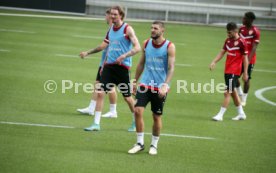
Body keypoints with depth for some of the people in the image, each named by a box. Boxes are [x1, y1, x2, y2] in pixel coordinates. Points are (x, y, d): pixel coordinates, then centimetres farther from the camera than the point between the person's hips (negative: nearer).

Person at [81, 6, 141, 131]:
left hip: (122, 67, -5)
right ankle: (96, 123, -3)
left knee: (127, 97, 3)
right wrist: (88, 52, 27)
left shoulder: (127, 29, -7)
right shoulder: (110, 29, 12)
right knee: (100, 93, -6)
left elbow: (137, 48, -14)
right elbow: (104, 45, 27)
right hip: (109, 65, 5)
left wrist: (124, 56, -28)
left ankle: (135, 122, 24)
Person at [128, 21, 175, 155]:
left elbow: (171, 67, -13)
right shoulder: (146, 43, 5)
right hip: (145, 84, 3)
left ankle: (154, 145, 21)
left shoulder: (169, 47, -8)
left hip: (160, 87, -3)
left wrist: (165, 85, -25)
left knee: (157, 117, 5)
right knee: (138, 111, -11)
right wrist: (135, 81, 14)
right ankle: (140, 143, 0)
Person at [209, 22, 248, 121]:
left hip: (234, 72, -8)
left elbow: (245, 58, -10)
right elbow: (222, 53, 12)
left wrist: (245, 73, -11)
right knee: (232, 92, 15)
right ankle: (241, 114, 26)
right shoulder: (228, 41, 9)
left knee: (227, 93, -9)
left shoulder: (241, 42, -12)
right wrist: (214, 62, -3)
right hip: (227, 71, 8)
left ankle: (220, 115, -7)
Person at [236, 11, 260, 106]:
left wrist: (248, 60, -24)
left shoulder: (255, 31, -14)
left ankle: (244, 100, 13)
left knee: (246, 79, 1)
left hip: (249, 59, -6)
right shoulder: (241, 29, 6)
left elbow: (254, 48, -17)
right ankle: (240, 94, 24)